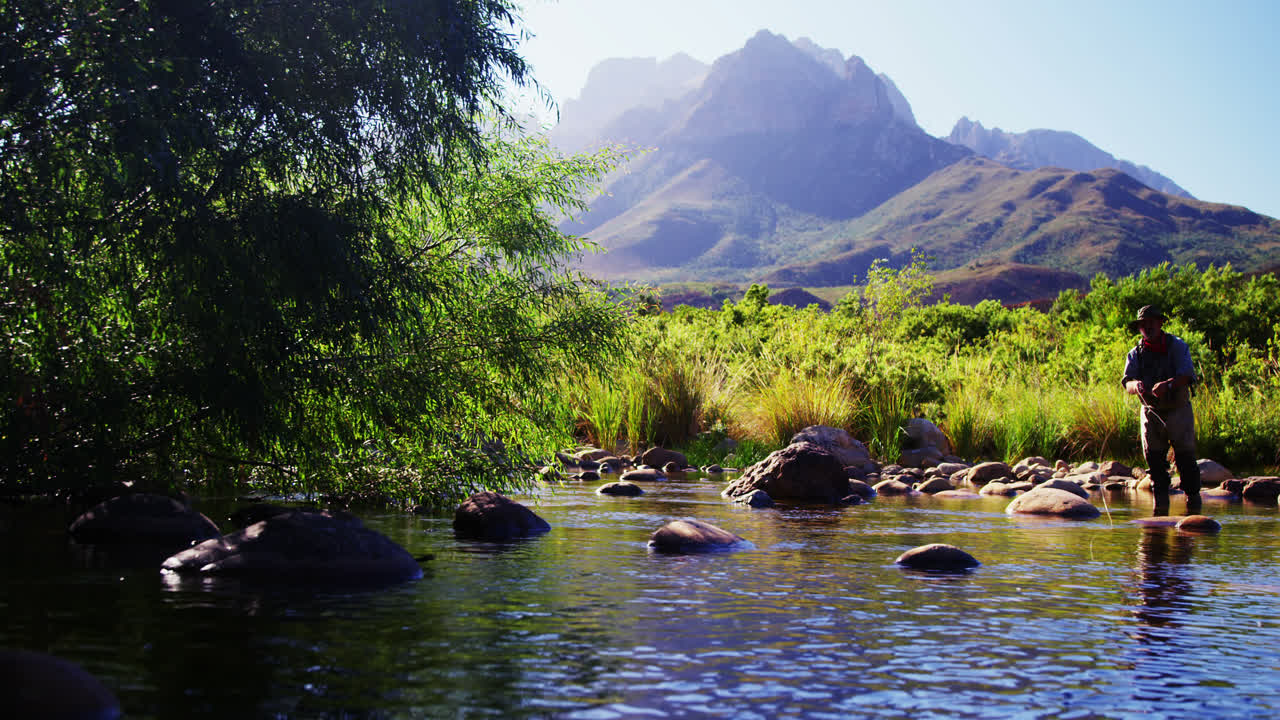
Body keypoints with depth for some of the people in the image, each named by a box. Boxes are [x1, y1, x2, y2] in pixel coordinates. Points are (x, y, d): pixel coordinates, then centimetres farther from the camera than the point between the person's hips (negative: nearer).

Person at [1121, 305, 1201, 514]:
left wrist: (1167, 384, -36)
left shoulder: (1177, 346, -2)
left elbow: (1186, 375, -16)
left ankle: (1193, 497, 7)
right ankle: (1160, 502, 11)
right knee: (1154, 458, 1)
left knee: (1185, 457, -4)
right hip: (1151, 412, 3)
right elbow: (1128, 383, -6)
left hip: (1178, 410, -3)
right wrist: (1136, 385, -30)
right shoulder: (1135, 354, 7)